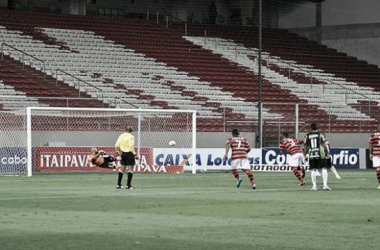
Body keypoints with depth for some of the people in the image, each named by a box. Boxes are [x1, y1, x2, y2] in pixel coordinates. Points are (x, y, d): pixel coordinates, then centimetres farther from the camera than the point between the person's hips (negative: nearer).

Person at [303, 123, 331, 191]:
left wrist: (304, 155, 16)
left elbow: (305, 147, 7)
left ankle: (314, 186, 5)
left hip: (311, 155, 2)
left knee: (313, 170, 8)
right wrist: (327, 153, 4)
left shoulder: (307, 136, 6)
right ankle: (325, 184, -8)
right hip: (320, 154, -2)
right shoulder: (320, 135, 1)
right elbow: (323, 144, -3)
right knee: (324, 168, 2)